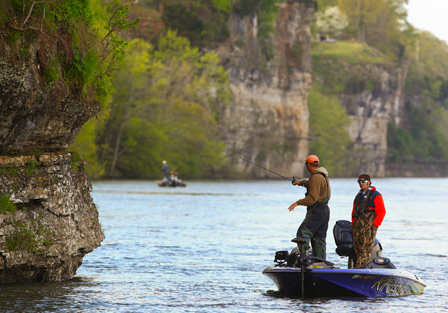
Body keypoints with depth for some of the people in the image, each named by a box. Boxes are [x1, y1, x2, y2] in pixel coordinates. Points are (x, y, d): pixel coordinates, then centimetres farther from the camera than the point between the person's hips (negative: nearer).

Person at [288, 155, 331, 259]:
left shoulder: (316, 178, -17)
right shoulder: (323, 175, 14)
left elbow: (313, 198, -24)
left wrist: (298, 203, -25)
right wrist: (302, 182, 47)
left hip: (316, 211, -10)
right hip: (324, 210, 10)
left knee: (303, 233, -13)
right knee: (319, 238, 12)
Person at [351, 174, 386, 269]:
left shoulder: (375, 195, 1)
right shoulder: (358, 196, 23)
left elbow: (382, 211, -6)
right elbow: (354, 212, 29)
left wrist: (375, 225, -12)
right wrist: (353, 224, 17)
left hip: (369, 225, -7)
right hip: (358, 225, 7)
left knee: (366, 248, -13)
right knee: (357, 248, -1)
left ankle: (359, 268, -19)